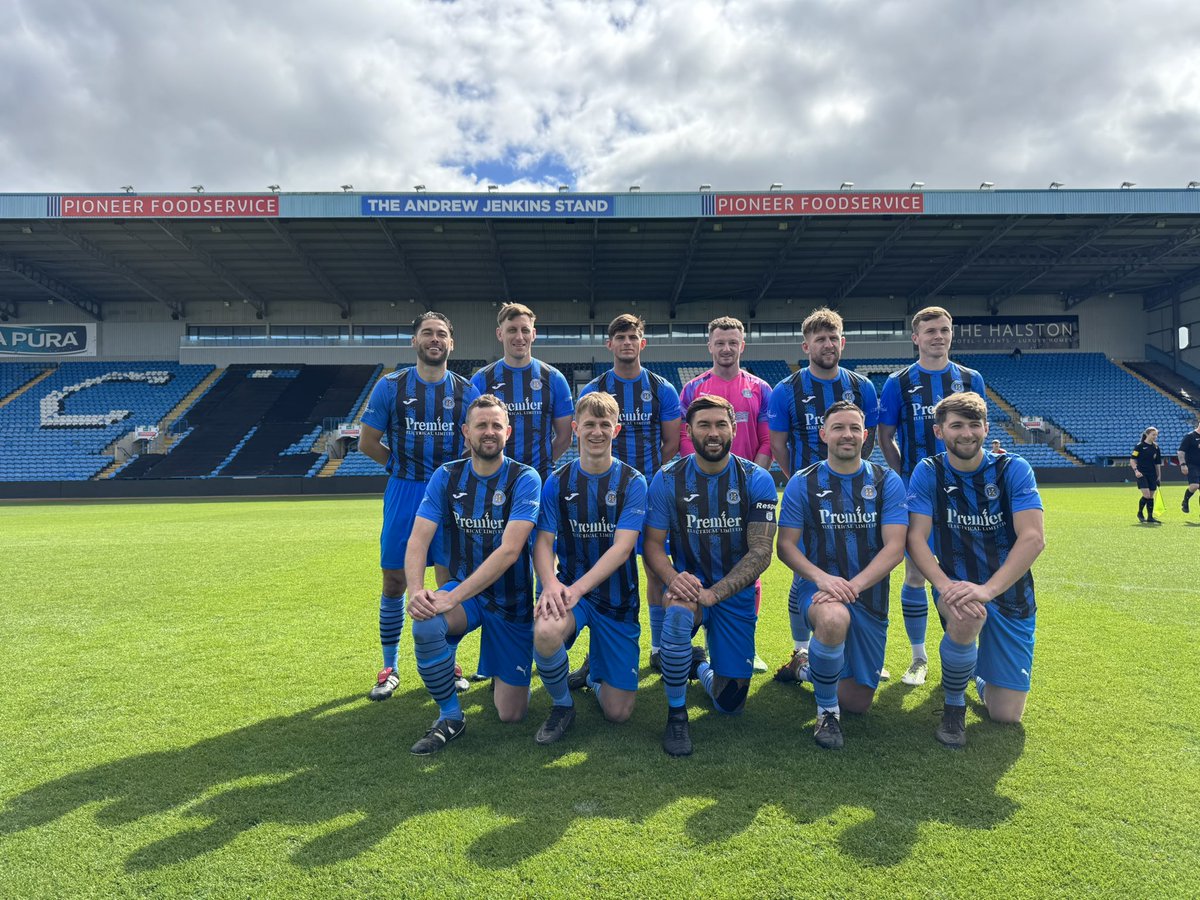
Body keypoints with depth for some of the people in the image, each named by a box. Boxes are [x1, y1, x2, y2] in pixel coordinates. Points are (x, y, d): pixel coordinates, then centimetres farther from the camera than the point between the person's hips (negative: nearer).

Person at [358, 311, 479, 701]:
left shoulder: (466, 391, 3)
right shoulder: (390, 386, 1)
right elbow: (368, 442, 4)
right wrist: (405, 468, 3)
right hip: (404, 494, 0)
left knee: (450, 581, 6)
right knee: (394, 582, 3)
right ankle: (389, 669, 18)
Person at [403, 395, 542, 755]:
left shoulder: (524, 479, -15)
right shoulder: (447, 477, -4)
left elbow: (509, 550, -24)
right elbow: (418, 539, -11)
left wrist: (453, 596, -31)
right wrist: (416, 590, -31)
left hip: (513, 600, -2)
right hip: (464, 591, 2)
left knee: (512, 715, -1)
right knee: (425, 624, -33)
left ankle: (501, 673, 36)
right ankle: (450, 716, -8)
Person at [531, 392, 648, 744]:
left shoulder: (632, 482, -6)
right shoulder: (558, 482, -1)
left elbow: (622, 548, -16)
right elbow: (543, 542, -6)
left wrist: (578, 588, -29)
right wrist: (550, 584, -27)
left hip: (617, 598, 0)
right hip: (569, 588, 1)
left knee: (618, 712, -1)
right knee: (545, 631, -36)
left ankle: (596, 669, 36)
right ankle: (562, 705, -4)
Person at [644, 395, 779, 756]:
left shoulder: (757, 480, -9)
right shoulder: (668, 480, -7)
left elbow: (761, 553, -15)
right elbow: (653, 544, -7)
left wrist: (713, 593, -27)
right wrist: (673, 578, -29)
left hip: (736, 594, 1)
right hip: (689, 584, -1)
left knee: (730, 705, 3)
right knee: (678, 612, -39)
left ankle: (701, 667, 40)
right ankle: (676, 714, -14)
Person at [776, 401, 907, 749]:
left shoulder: (887, 482, 0)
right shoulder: (802, 483, -2)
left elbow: (895, 548, -9)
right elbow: (785, 545, -4)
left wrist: (853, 585, -24)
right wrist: (820, 577, -23)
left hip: (869, 594, 2)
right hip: (818, 588, -2)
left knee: (858, 702, 6)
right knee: (834, 619, -40)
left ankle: (810, 665, 40)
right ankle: (826, 712, -14)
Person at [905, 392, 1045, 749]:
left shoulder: (1013, 469, -10)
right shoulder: (928, 472, -7)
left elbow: (1033, 538, -20)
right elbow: (916, 538, -13)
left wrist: (987, 589, -33)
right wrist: (945, 585, -31)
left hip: (1010, 592, 1)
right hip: (956, 587, 0)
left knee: (1006, 714, -1)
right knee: (966, 618, -39)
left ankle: (978, 672, 38)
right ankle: (953, 706, -8)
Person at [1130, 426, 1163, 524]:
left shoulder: (1156, 447, 10)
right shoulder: (1140, 446, -5)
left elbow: (1158, 463, 15)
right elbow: (1132, 459, -5)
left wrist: (1159, 476, 14)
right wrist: (1136, 470, -17)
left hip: (1152, 474, 5)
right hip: (1141, 474, -5)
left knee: (1151, 496, 6)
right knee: (1146, 495, -14)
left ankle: (1150, 517, 12)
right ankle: (1140, 513, 7)